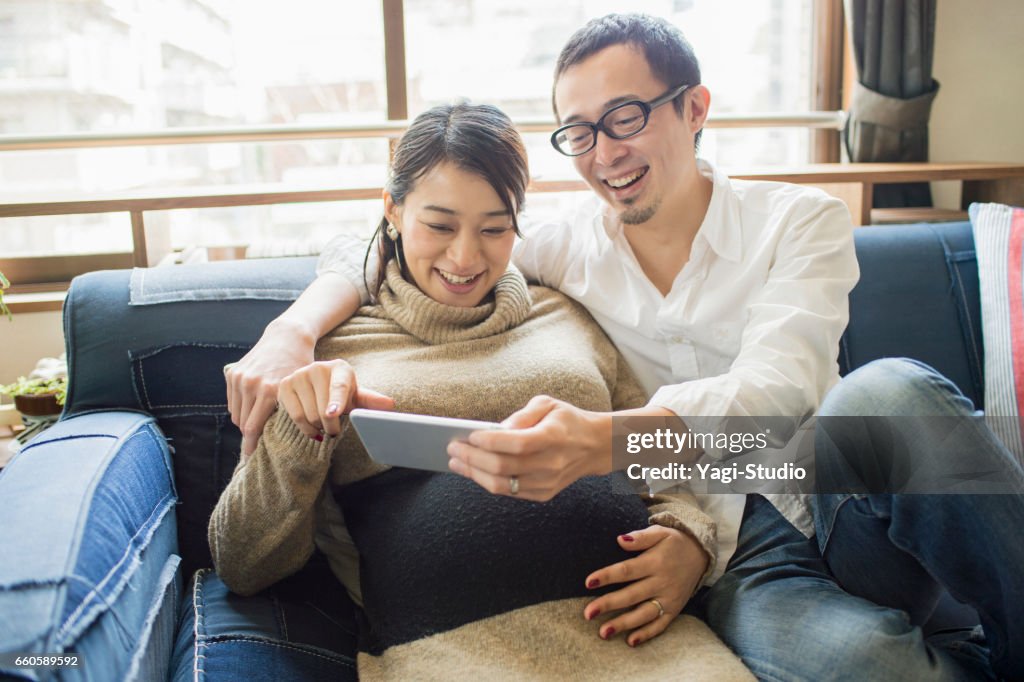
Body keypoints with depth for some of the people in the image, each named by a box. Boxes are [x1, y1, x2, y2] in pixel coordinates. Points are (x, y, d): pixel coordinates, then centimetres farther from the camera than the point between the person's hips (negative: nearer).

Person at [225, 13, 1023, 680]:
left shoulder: (800, 221, -1)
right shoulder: (563, 249, 5)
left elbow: (777, 392, -19)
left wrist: (604, 440, -38)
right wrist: (289, 334, -14)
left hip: (839, 505, 1)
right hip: (726, 559, 0)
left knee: (891, 389, -33)